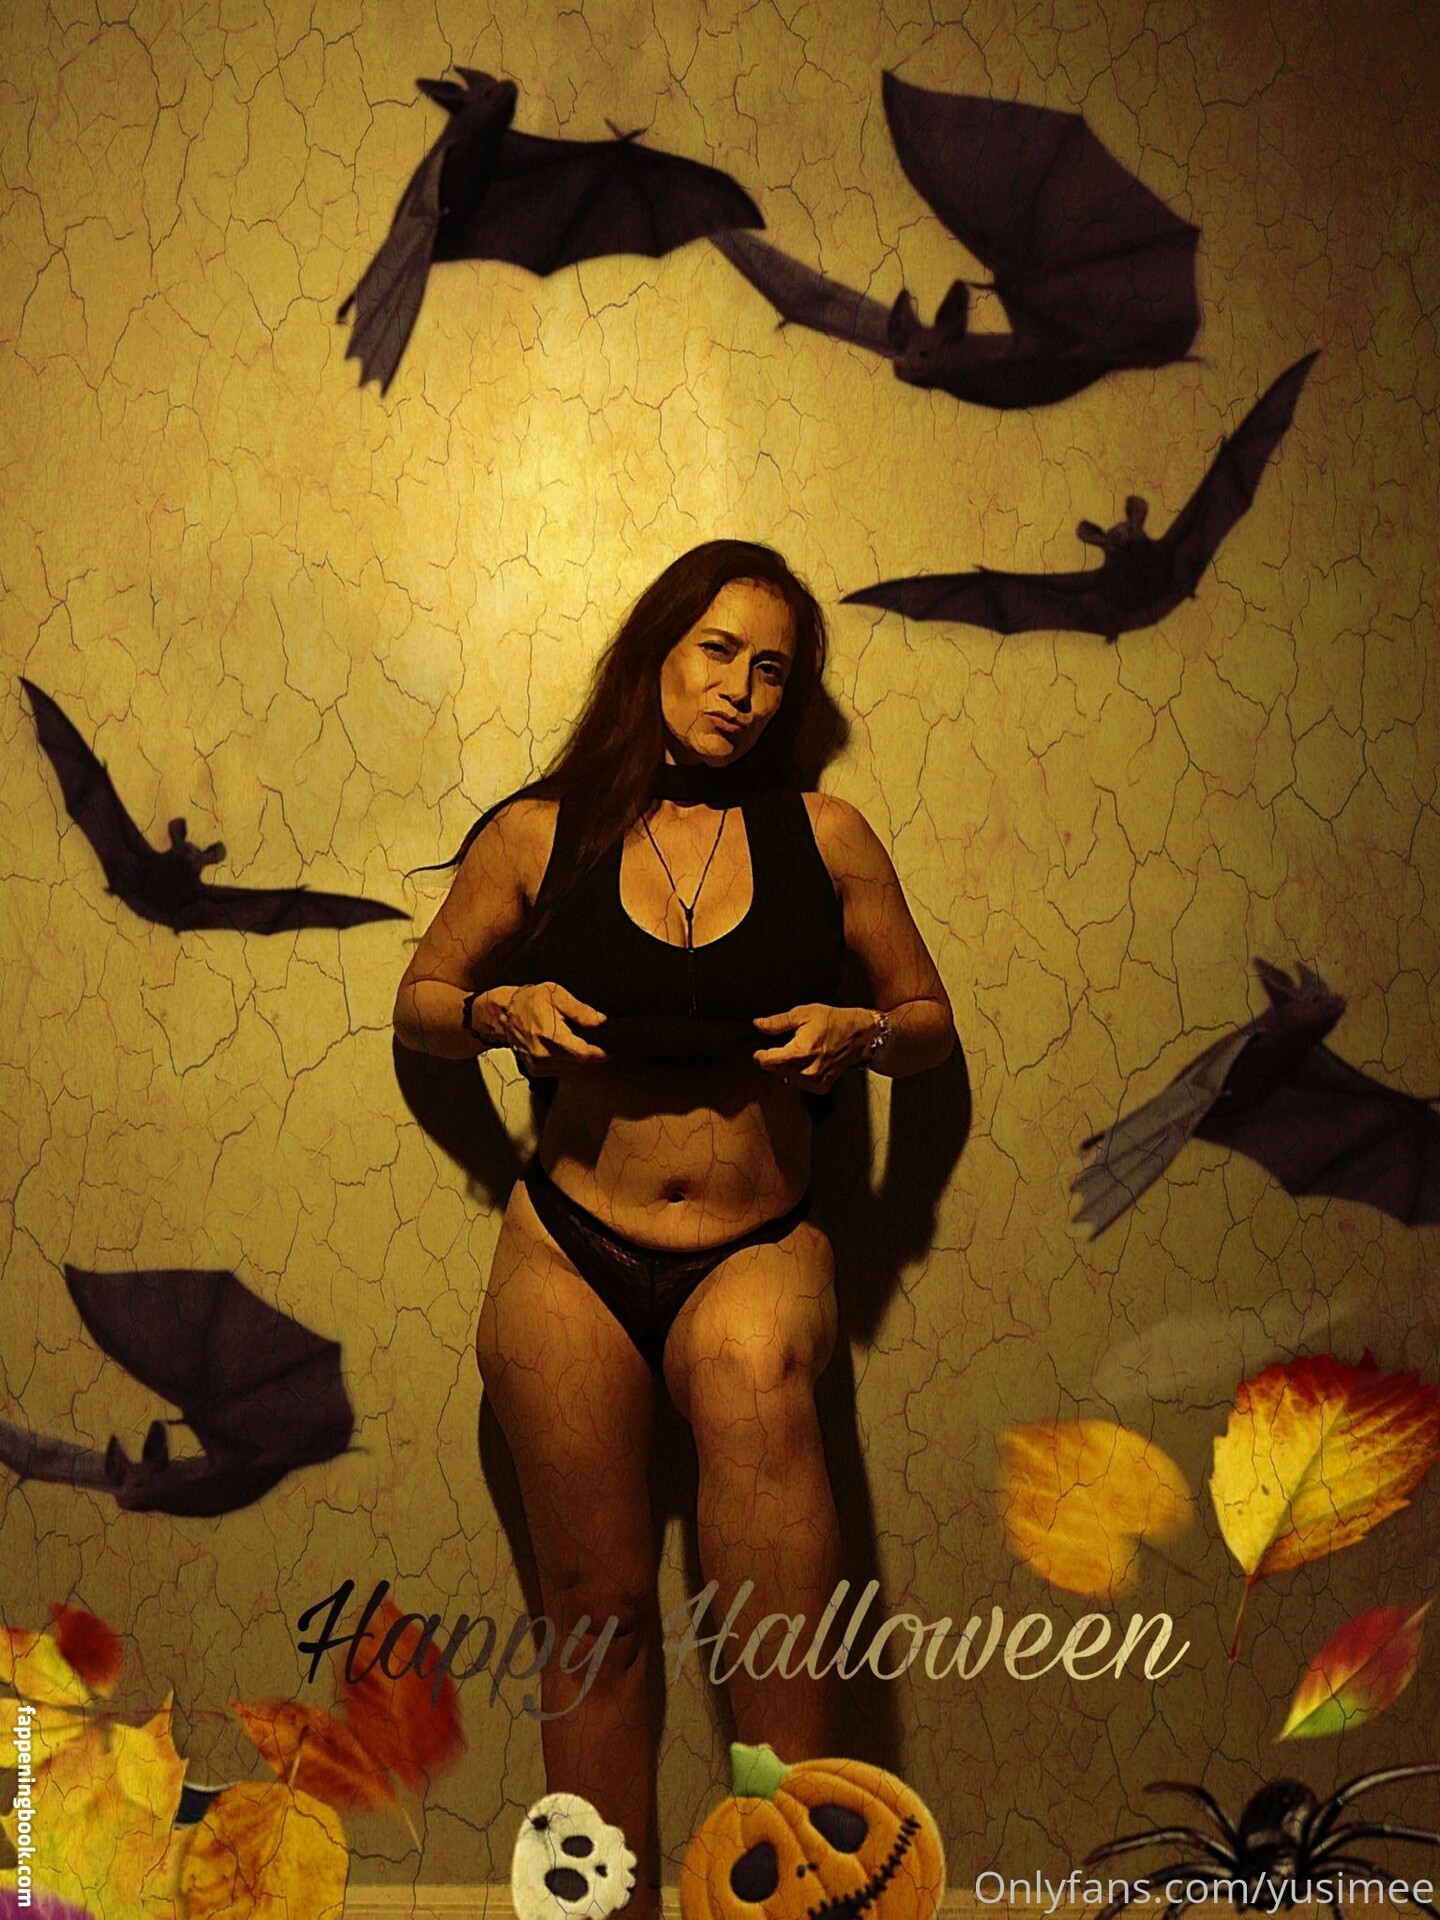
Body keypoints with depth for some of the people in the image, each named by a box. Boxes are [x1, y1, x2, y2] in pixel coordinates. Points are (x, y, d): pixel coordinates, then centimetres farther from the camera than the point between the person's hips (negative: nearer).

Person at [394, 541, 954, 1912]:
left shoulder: (823, 837, 4)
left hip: (760, 1248, -1)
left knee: (752, 1368, -36)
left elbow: (932, 1020, 13)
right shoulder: (537, 835, 2)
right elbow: (419, 1003, 14)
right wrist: (500, 1008, -9)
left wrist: (859, 1034, -10)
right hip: (572, 1254, 1)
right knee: (597, 1612, 3)